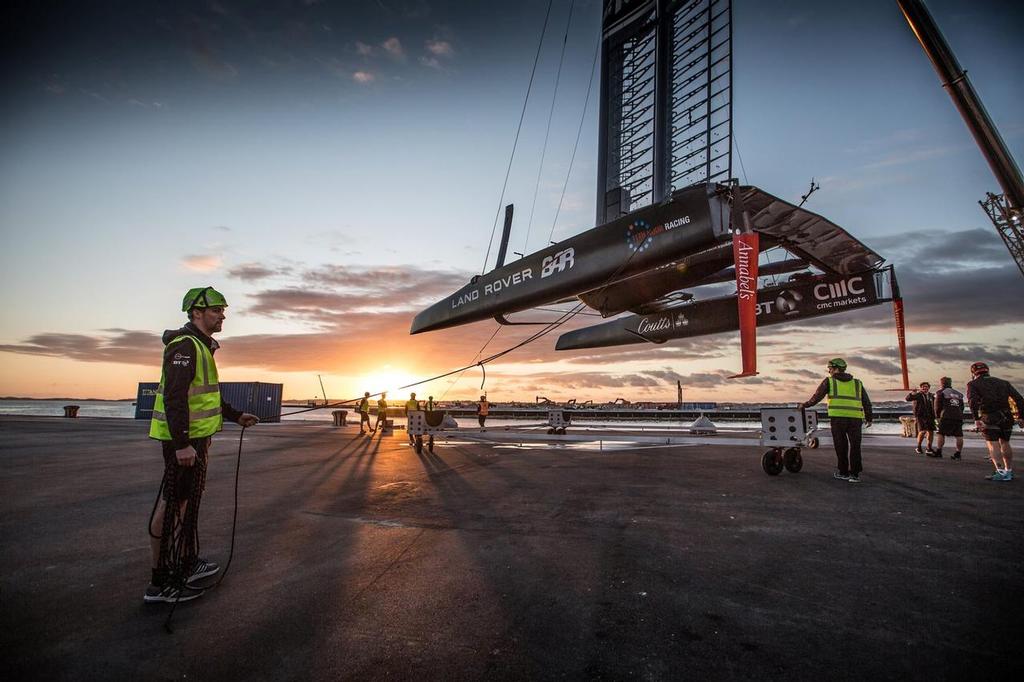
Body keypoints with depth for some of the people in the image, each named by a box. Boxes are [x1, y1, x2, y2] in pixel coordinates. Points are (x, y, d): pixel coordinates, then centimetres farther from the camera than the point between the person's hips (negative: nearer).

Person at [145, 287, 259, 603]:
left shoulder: (201, 346, 17)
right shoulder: (185, 345, -16)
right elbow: (174, 396, -25)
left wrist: (236, 416, 26)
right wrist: (182, 444, -29)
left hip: (196, 437, 11)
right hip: (183, 439, -11)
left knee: (188, 500, 18)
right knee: (171, 505, -3)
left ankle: (188, 564, 31)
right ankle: (160, 583, 6)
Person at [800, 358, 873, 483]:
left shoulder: (829, 381, 7)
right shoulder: (857, 383, 19)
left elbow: (816, 397, 4)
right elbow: (867, 402, 18)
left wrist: (804, 405, 17)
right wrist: (869, 418, 28)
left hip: (838, 417, -3)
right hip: (856, 418, 3)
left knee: (841, 445, 7)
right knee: (855, 446, 8)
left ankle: (844, 472, 13)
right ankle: (855, 474, 7)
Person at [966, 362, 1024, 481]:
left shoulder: (973, 384, 6)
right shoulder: (1003, 382, 20)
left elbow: (973, 401, -11)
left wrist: (976, 419, -15)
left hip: (989, 417, -5)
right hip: (1007, 416, 5)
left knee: (993, 444, -4)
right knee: (1005, 443, 19)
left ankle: (1001, 472, -15)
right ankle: (1009, 471, 28)